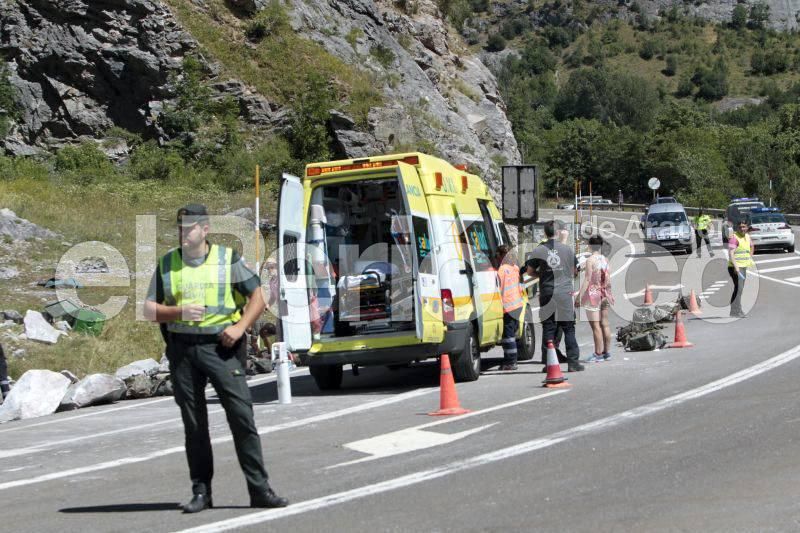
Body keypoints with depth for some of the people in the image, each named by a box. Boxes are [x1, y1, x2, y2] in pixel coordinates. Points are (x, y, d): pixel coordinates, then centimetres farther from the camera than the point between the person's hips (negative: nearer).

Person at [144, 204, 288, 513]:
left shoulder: (228, 259, 3)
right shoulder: (167, 264, 9)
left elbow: (257, 297, 5)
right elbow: (149, 310, 7)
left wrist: (240, 327, -10)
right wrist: (179, 311, -11)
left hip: (222, 347, -2)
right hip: (182, 350, 2)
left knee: (242, 416, -8)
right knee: (194, 423, 6)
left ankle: (259, 490, -3)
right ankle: (201, 491, 14)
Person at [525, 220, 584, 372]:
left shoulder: (538, 251, 0)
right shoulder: (567, 249, 1)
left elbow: (530, 271, 9)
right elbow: (574, 271, 12)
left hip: (547, 294, 0)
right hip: (565, 294, 0)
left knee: (548, 329, 4)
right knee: (569, 328, 4)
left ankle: (549, 363, 2)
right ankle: (573, 362, 1)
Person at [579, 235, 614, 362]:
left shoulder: (590, 260, -13)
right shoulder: (605, 259, 6)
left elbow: (587, 279, -15)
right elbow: (608, 279, 10)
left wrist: (581, 294, -12)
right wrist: (609, 293, 21)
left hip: (593, 293, -7)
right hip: (604, 294, 7)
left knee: (595, 325, -4)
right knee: (604, 324, 12)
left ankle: (598, 354, -4)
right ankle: (607, 352, 17)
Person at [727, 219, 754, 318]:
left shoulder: (747, 237, 13)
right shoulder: (734, 237, -12)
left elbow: (751, 246, 35)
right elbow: (730, 253, -20)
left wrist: (750, 258, 22)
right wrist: (735, 266, -29)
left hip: (743, 267, 9)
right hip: (735, 267, -9)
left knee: (739, 289, 12)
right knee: (739, 288, -17)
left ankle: (734, 310, 20)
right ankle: (736, 311, -18)